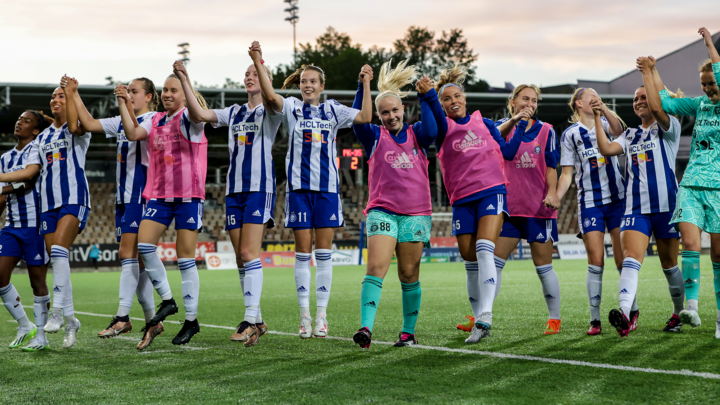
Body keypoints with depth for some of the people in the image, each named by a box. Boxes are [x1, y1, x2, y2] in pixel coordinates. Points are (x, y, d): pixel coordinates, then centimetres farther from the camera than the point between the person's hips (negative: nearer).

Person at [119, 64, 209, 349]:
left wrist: (185, 80, -27)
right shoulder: (156, 121, 15)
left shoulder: (189, 118, -3)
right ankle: (167, 300, 6)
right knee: (144, 244, -11)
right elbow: (133, 134, 2)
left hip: (188, 196, -6)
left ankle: (191, 319, 7)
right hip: (159, 195, 6)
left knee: (185, 258, -2)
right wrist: (122, 104, -2)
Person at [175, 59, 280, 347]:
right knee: (240, 257, 4)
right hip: (234, 190, 6)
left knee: (249, 252, -16)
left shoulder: (269, 112, 1)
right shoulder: (234, 112, 17)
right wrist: (185, 81, -3)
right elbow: (199, 114, 5)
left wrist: (260, 62, -30)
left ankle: (250, 318, -20)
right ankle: (256, 320, 10)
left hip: (260, 188, -6)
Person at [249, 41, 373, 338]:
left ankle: (321, 315, 7)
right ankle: (305, 316, 6)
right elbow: (270, 96, -15)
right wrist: (258, 63, -25)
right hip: (299, 187, -1)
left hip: (327, 188, 1)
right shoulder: (292, 108, 5)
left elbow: (365, 117, -1)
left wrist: (366, 85, -6)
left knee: (324, 252, 2)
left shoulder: (332, 110, 10)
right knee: (303, 251, 1)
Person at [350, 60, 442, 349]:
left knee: (409, 275, 5)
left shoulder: (417, 135, 12)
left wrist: (427, 97, -11)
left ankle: (409, 331, 15)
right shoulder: (375, 137, 8)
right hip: (382, 211, -1)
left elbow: (433, 129, -9)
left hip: (416, 213, 1)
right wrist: (363, 87, -20)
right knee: (376, 267, -17)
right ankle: (365, 328, -26)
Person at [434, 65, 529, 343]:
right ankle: (479, 322, 16)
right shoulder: (443, 127, 7)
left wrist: (521, 127, 9)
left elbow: (507, 152, 17)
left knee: (484, 250, -21)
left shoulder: (484, 123, 14)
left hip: (492, 192, -1)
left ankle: (484, 316, -32)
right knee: (471, 262, 4)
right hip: (462, 200, 1)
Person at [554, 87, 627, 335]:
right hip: (589, 202, -1)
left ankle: (632, 309, 16)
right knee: (596, 260, -8)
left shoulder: (605, 124, 9)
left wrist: (604, 109, -33)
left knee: (622, 259, -2)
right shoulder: (570, 134, 7)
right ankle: (595, 319, -2)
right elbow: (567, 174, 6)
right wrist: (554, 199, -8)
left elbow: (618, 130, -16)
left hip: (617, 198, 1)